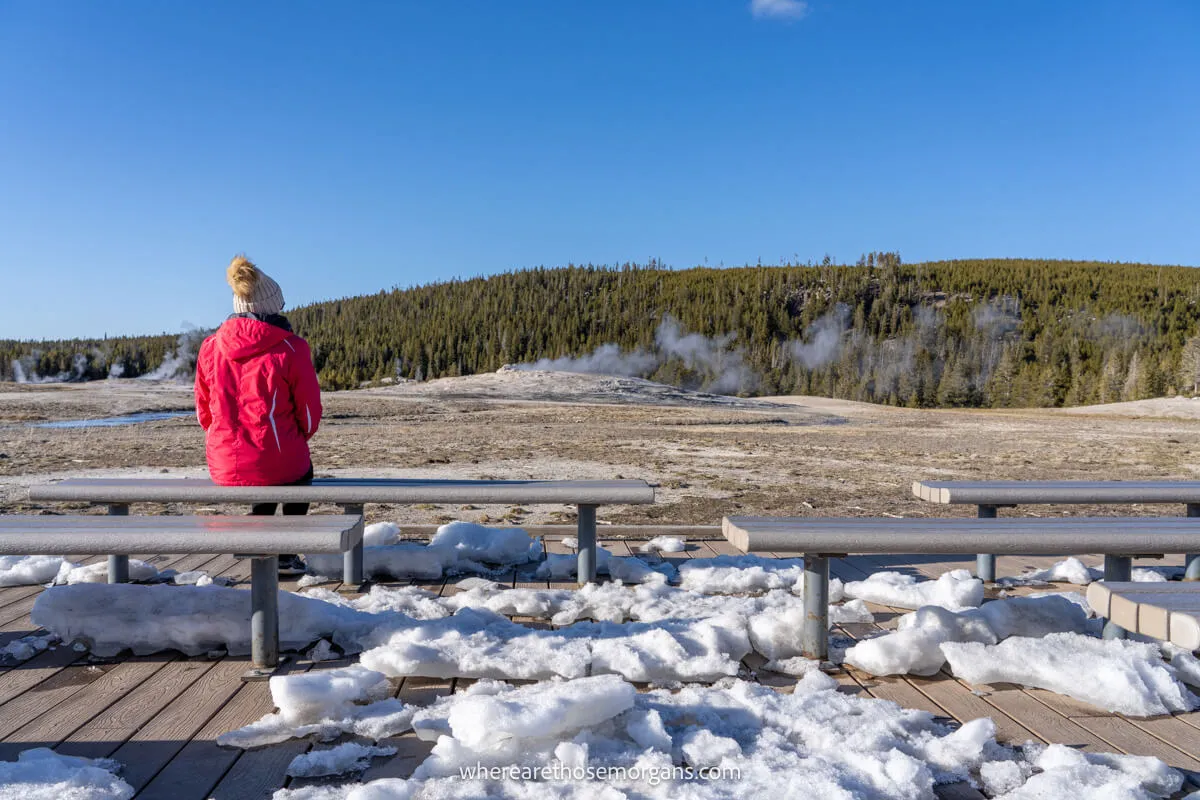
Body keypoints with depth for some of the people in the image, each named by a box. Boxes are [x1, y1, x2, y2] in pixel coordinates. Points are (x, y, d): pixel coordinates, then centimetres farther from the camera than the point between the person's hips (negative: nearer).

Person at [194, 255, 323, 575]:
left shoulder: (210, 347, 1)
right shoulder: (290, 348, -12)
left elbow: (204, 413, 11)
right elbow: (309, 415, -4)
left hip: (224, 468, 4)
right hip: (277, 464, -4)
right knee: (300, 471, 33)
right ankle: (285, 556, 33)